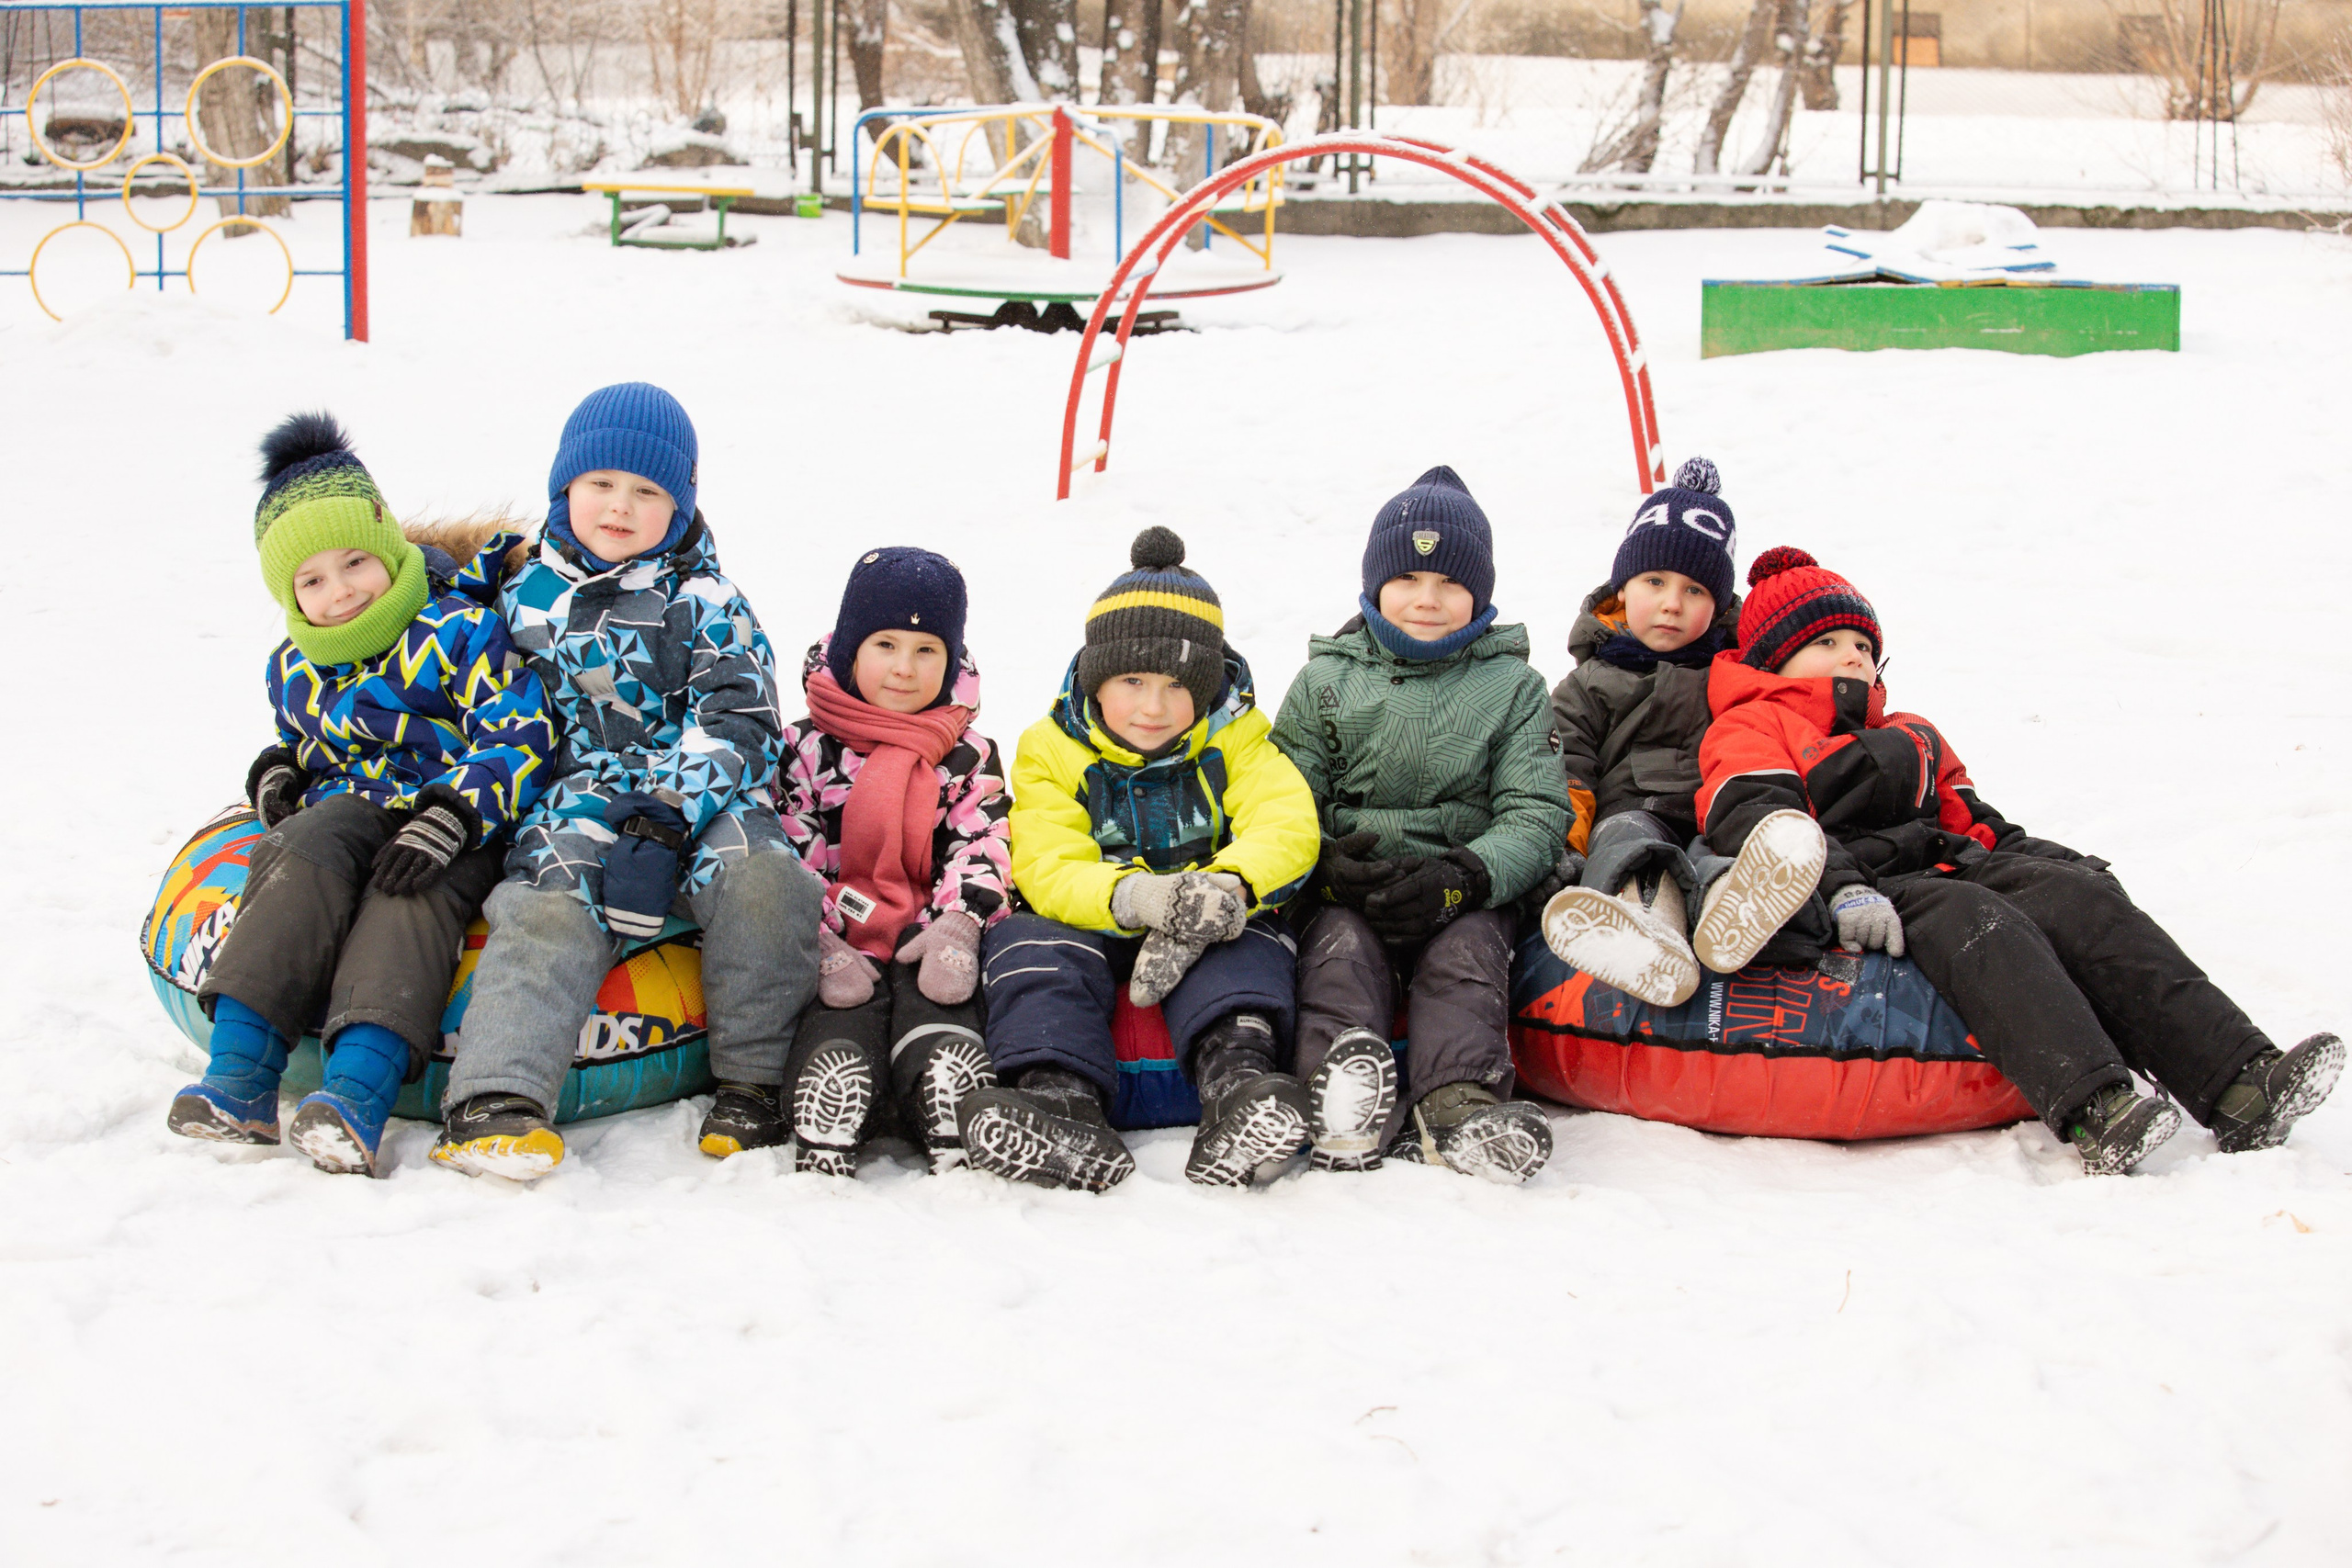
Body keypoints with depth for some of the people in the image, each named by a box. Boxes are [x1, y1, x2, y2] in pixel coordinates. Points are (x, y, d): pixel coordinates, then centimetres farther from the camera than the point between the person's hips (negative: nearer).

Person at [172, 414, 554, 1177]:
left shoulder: (458, 632, -4)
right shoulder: (293, 669, 16)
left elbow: (519, 741, -13)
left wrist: (449, 816, -29)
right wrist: (278, 770, 9)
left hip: (459, 829, -4)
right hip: (350, 807, 4)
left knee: (412, 886, -37)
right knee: (306, 855, -31)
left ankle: (359, 1086, -57)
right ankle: (240, 1074, -42)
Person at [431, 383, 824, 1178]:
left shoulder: (705, 602, 7)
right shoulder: (526, 598, 16)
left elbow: (737, 721, -3)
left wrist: (665, 819, -18)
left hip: (701, 803, -1)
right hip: (576, 804, 1)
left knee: (761, 876, -31)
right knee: (549, 910, -29)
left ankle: (753, 1081, -19)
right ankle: (496, 1100, -44)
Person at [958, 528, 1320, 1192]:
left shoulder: (1234, 740, 3)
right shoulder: (1052, 753, 1)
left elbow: (1286, 826, -13)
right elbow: (1049, 868, -14)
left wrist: (1229, 887, -37)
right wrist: (1135, 896, -38)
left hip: (1209, 937, 0)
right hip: (1094, 930, 0)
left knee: (1250, 942, -32)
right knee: (1026, 941, -29)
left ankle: (1236, 1068, -59)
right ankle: (1061, 1094, -53)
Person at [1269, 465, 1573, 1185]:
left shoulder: (1512, 688, 12)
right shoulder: (1325, 680, 14)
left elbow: (1537, 815, 2)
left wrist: (1467, 877, -18)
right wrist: (1328, 868, -15)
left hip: (1464, 899, 0)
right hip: (1346, 889, 1)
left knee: (1469, 950, -30)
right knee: (1338, 944, -30)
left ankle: (1459, 1099, -49)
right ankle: (1342, 1087, -52)